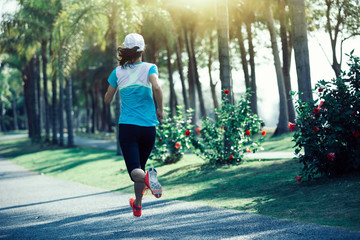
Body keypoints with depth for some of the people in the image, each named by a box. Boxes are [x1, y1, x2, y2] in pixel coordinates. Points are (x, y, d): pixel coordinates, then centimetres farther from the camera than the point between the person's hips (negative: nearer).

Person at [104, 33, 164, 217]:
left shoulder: (118, 72, 4)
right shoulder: (149, 68, 0)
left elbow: (107, 100, 12)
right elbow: (156, 88, -20)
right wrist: (160, 110, -6)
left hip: (127, 126, -1)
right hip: (148, 126, 1)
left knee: (135, 170, -7)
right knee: (140, 164, 20)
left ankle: (148, 178, -41)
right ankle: (137, 205, 30)